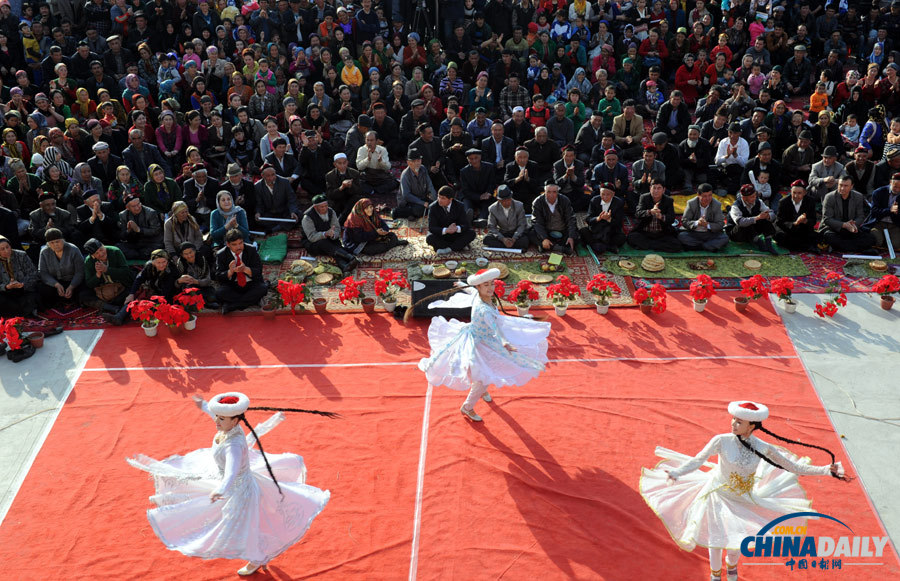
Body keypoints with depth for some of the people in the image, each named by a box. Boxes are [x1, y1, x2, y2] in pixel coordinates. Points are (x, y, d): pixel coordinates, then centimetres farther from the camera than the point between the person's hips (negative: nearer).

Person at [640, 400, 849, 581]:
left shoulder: (763, 448, -19)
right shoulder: (722, 441, -25)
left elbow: (794, 467, -9)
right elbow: (696, 461, -27)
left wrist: (827, 470, -14)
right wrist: (675, 473, -44)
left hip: (743, 500, 2)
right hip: (718, 495, -2)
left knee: (738, 540, 11)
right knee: (716, 538, 6)